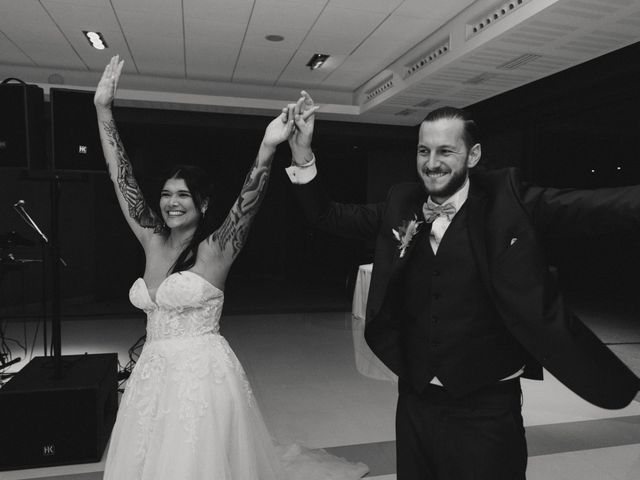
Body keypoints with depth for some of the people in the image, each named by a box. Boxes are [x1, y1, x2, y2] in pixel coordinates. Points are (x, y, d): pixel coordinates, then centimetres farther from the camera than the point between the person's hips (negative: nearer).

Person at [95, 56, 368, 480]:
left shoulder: (216, 249, -8)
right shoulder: (153, 241, 5)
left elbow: (248, 202, -24)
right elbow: (122, 177, 3)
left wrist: (268, 148, -39)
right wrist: (103, 110, 0)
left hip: (202, 375, -6)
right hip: (152, 373, 6)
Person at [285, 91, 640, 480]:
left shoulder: (506, 201, -9)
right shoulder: (402, 205, 1)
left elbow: (597, 207, -20)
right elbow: (328, 217, 5)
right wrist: (303, 155, -7)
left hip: (486, 410, -3)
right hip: (415, 403, 4)